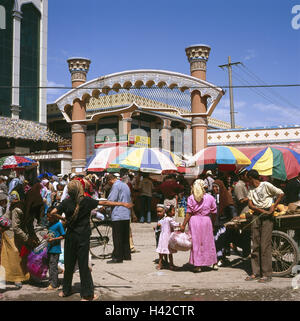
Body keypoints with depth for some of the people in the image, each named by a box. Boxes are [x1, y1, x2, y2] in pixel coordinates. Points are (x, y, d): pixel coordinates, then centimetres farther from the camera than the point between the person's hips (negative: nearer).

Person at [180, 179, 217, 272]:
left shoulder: (191, 198, -4)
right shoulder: (210, 198, 0)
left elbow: (189, 213, -7)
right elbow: (214, 213, 4)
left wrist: (183, 225, -2)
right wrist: (213, 222, 18)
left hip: (194, 220, -1)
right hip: (206, 220, 1)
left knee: (196, 242, 5)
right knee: (207, 242, 13)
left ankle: (197, 265, 6)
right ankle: (212, 262, 21)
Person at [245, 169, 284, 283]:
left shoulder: (266, 185, -4)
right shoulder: (251, 189, 12)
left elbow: (281, 194, -2)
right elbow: (250, 205, 4)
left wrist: (273, 206, -7)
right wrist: (262, 210, -10)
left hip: (267, 216, -6)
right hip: (256, 215, 6)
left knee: (265, 245, -8)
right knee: (255, 246, 6)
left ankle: (267, 274, -3)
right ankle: (256, 273, 12)